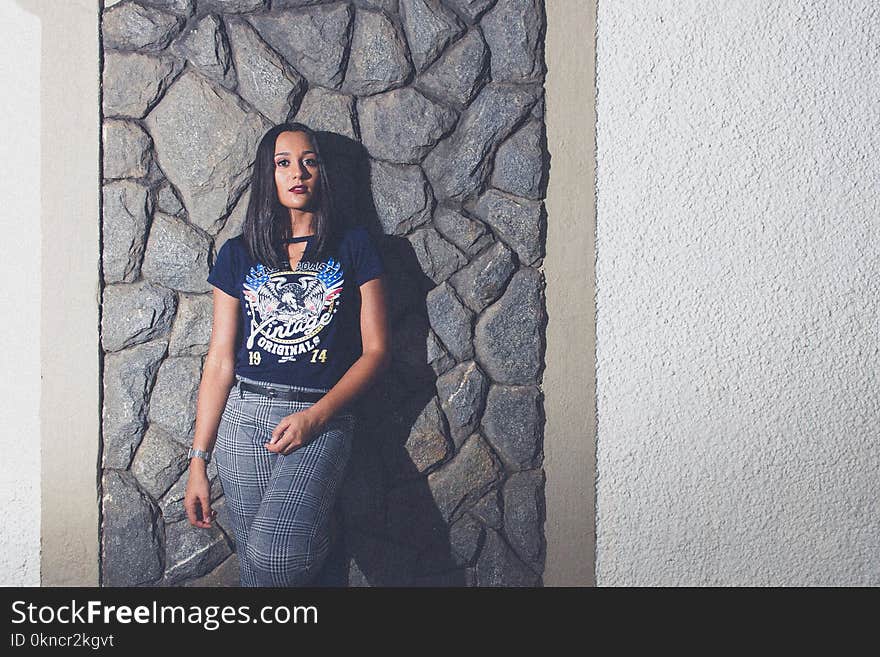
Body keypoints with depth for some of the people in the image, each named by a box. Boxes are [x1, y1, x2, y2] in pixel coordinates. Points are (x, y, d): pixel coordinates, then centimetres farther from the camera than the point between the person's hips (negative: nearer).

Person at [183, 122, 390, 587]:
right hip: (243, 417, 3)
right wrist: (198, 461, 3)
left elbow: (375, 350, 2)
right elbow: (219, 361, 7)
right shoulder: (238, 254, 10)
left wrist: (316, 415, -11)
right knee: (254, 562, 4)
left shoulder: (353, 246, 6)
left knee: (275, 553, -24)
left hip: (323, 420, -2)